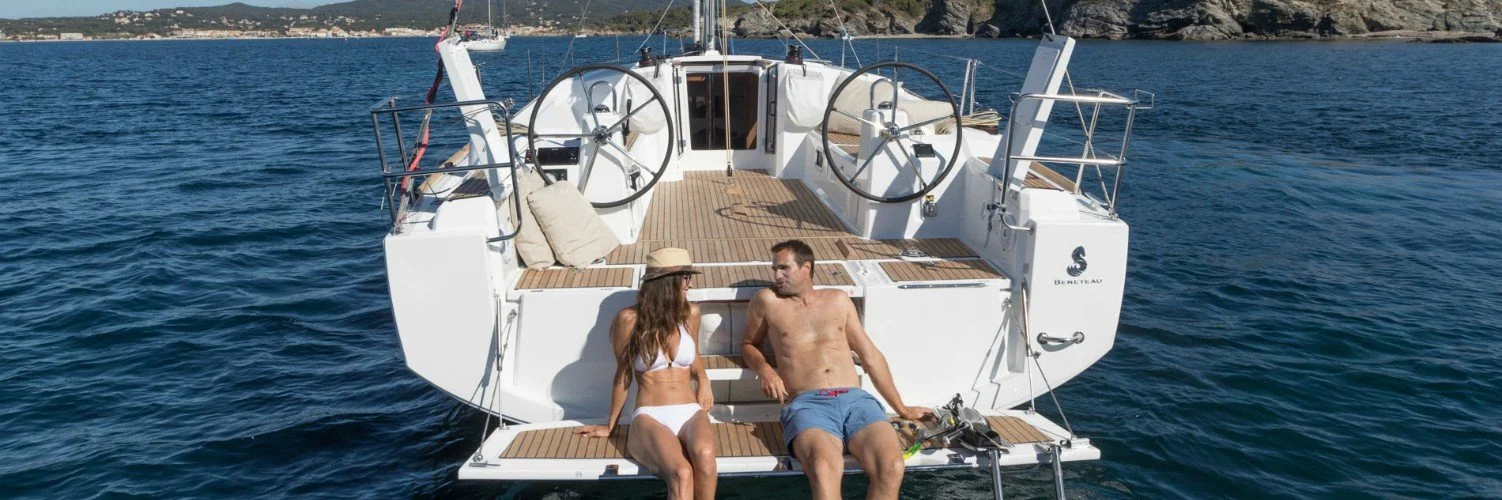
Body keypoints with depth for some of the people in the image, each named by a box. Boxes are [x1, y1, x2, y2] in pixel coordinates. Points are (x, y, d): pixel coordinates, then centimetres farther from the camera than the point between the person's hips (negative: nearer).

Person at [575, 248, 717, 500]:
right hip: (649, 417, -3)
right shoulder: (630, 319, -3)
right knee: (681, 473, -35)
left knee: (704, 455, -35)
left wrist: (703, 380, 8)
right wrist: (610, 425, 17)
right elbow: (623, 375, 9)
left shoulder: (691, 313, 8)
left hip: (691, 413, 3)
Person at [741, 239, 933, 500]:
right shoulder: (767, 301, 17)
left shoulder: (838, 299, 22)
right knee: (825, 467, -38)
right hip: (808, 404, -2)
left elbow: (870, 355, 25)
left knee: (891, 467, -29)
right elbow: (748, 345, 31)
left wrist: (901, 408, 25)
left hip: (856, 400, 3)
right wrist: (764, 369, 6)